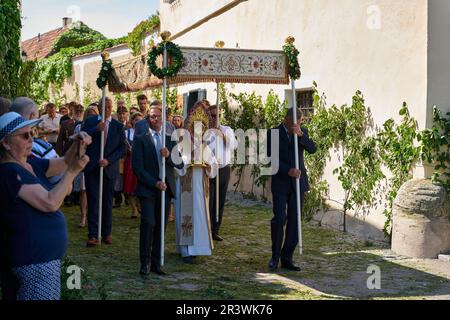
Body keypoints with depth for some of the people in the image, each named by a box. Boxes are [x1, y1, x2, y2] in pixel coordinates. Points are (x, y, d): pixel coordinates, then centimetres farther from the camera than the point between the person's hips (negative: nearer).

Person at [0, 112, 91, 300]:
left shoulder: (30, 163, 8)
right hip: (36, 259, -9)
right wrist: (72, 171, -19)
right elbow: (50, 203, -25)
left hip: (45, 254, 9)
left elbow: (62, 164, 12)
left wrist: (78, 145, -7)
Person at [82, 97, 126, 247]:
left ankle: (106, 233, 17)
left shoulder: (118, 126, 7)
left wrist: (108, 160, -10)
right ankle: (93, 235, -3)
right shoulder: (90, 122, 6)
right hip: (92, 167, -1)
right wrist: (96, 129, -17)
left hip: (109, 168, 1)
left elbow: (123, 147, 2)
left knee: (107, 202, 7)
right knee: (93, 201, -5)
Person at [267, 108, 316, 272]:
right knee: (279, 219, -10)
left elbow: (312, 149, -7)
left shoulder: (303, 132, 8)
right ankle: (275, 256, 6)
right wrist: (288, 171, -22)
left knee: (294, 221, 2)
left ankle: (287, 258, 9)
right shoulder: (274, 133, -2)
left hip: (298, 182, 3)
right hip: (280, 183, -3)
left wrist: (300, 134, -22)